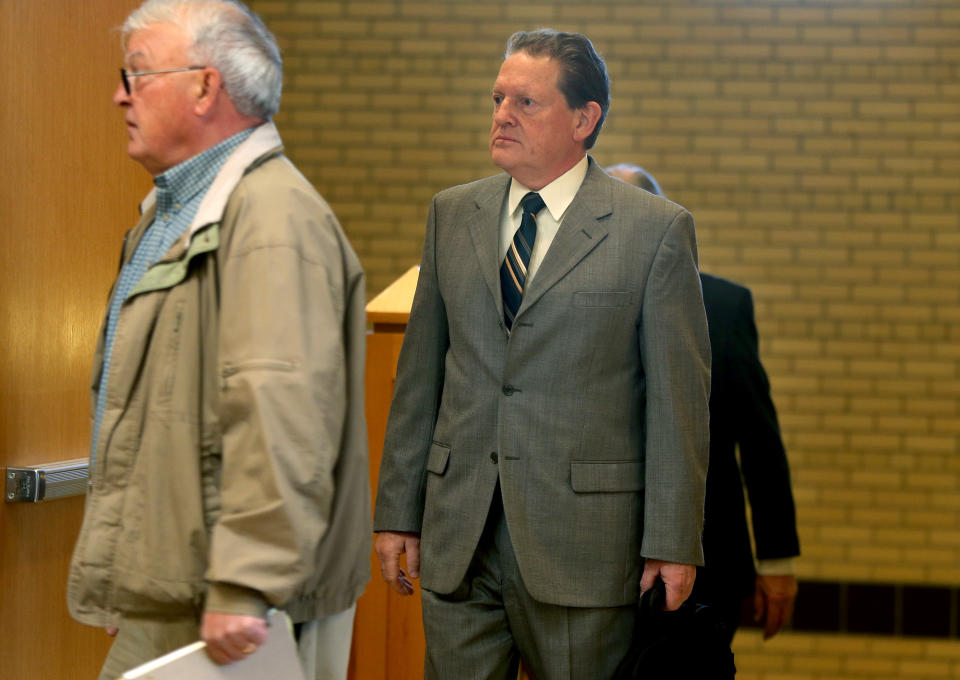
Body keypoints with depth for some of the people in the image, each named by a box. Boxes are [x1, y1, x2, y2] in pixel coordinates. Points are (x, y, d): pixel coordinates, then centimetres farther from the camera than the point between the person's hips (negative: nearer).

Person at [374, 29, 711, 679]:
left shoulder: (656, 230, -4)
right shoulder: (453, 214, 10)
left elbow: (679, 398, -5)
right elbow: (420, 373, 12)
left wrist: (673, 542, -8)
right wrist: (398, 510, 9)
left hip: (583, 539, -4)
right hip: (457, 536, 4)